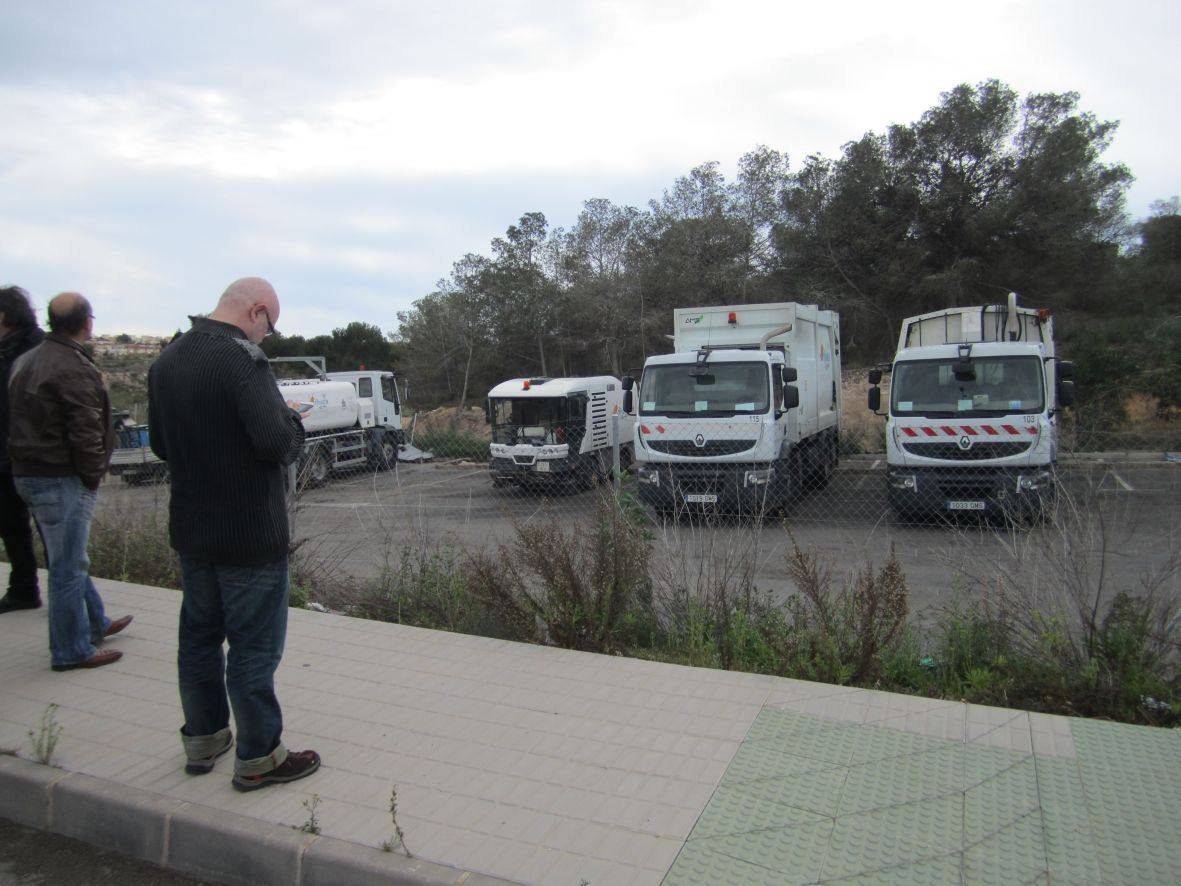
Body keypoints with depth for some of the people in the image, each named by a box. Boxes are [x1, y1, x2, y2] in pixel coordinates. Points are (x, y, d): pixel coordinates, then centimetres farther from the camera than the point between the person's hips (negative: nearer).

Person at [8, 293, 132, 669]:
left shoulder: (26, 361, 11)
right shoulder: (75, 369, -19)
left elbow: (20, 420, 15)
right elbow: (85, 434, -22)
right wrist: (93, 476, -8)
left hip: (27, 472, 10)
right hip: (61, 481, -10)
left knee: (68, 559, 21)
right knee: (68, 567, 0)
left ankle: (95, 624, 36)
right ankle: (71, 650, 10)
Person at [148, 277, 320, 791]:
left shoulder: (166, 360, 7)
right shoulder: (242, 359, -19)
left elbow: (159, 443, 15)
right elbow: (277, 441, -27)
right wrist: (293, 420, -7)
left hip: (190, 530, 8)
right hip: (250, 533, -8)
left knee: (199, 634, 19)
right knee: (254, 646, 3)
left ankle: (202, 740, 33)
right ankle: (257, 757, 15)